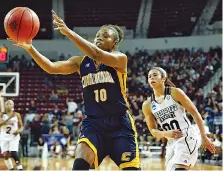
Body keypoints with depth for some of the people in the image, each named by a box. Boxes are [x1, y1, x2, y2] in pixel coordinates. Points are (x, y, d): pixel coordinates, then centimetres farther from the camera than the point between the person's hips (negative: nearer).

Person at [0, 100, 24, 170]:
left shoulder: (17, 115, 2)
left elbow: (21, 126, 7)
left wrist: (19, 131, -16)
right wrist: (9, 118, -26)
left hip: (14, 136, -2)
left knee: (14, 153, -16)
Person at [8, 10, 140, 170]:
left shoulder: (120, 58, -5)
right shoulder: (81, 62, 8)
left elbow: (96, 54, -24)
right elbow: (52, 67, -4)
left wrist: (68, 32, -31)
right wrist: (30, 48, -19)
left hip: (119, 123, -3)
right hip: (93, 123, 3)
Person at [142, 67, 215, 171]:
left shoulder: (175, 93, -4)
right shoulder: (147, 105, 6)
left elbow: (195, 113, -2)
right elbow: (153, 131, 9)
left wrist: (204, 137, -6)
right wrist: (165, 134, -13)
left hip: (187, 137, -6)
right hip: (171, 143, 6)